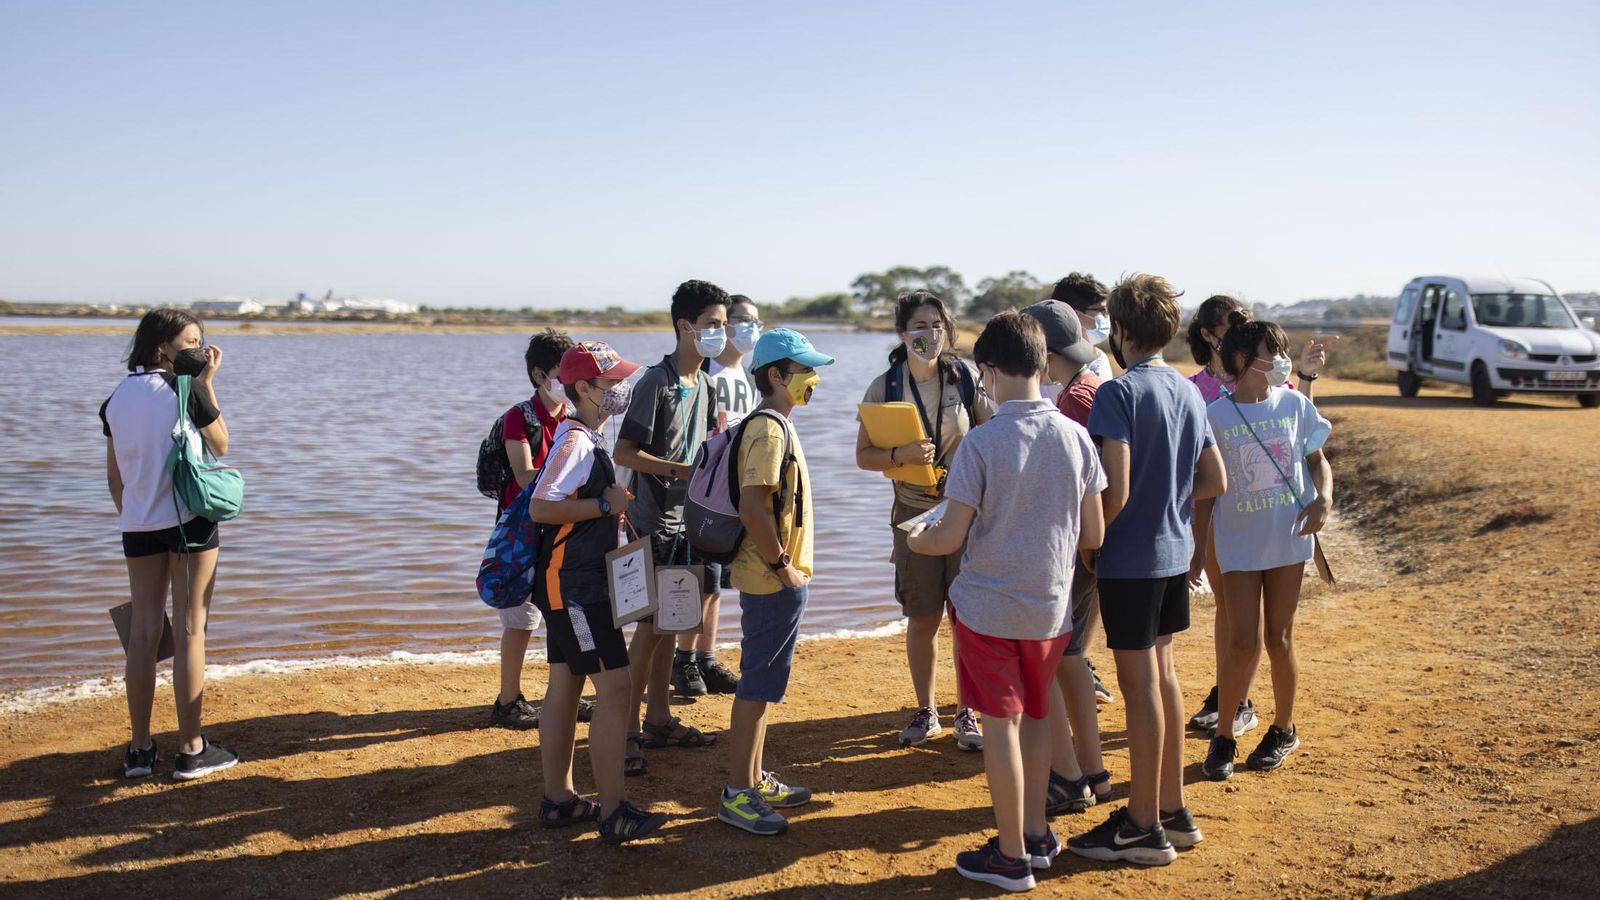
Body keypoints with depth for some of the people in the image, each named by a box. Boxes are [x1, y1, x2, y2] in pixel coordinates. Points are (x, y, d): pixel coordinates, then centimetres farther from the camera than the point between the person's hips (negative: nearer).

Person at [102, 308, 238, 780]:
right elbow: (221, 445, 3)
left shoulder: (116, 399, 7)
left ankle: (139, 748, 16)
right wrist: (208, 383, 2)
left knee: (143, 632, 10)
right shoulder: (187, 390, -11)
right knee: (190, 633, 0)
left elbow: (114, 476, 11)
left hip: (139, 524, 5)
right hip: (190, 519, -5)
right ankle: (191, 750, 5)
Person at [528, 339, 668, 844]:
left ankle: (558, 800, 22)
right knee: (615, 687, -10)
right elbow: (540, 508, -25)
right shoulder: (575, 442, -18)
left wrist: (614, 507, 10)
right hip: (575, 587, -11)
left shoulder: (582, 439, 14)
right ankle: (613, 813, -7)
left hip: (571, 584, 11)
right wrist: (606, 505, -21)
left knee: (566, 686, 13)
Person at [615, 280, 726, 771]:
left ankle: (659, 720, 25)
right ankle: (627, 731, 3)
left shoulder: (702, 386, 11)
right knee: (651, 627, -5)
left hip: (686, 521, 8)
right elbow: (625, 451, -18)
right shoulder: (656, 381, -15)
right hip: (655, 524, -8)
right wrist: (685, 471, -21)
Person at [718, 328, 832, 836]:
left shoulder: (777, 425, 14)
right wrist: (782, 565, -18)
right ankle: (737, 795, 5)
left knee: (762, 682, 17)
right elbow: (753, 509, -27)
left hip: (779, 580, 10)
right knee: (758, 684, -3)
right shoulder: (768, 429, -19)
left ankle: (755, 779, 28)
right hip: (772, 581, -10)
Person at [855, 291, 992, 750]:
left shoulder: (967, 378, -3)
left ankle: (966, 713, 17)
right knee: (922, 619, 7)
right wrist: (902, 455, -19)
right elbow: (864, 455, -1)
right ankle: (925, 712, 24)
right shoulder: (884, 388, -3)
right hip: (915, 514, 0)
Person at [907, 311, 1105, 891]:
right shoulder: (1075, 436, -4)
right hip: (1052, 607, 5)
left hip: (988, 608, -4)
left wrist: (914, 539, 8)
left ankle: (1011, 856, 15)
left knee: (1001, 725, 5)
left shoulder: (981, 443, -16)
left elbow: (950, 538, -14)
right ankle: (1037, 836, 31)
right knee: (1035, 719, 20)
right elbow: (1094, 536, 1)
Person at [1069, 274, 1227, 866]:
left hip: (1131, 557, -8)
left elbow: (1116, 490, -21)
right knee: (1163, 673, 17)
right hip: (1175, 551, 8)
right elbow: (1215, 481, 12)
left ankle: (1143, 827, 10)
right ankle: (1172, 811, 27)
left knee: (1139, 684, 0)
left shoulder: (1119, 392, -16)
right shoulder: (1189, 392, 8)